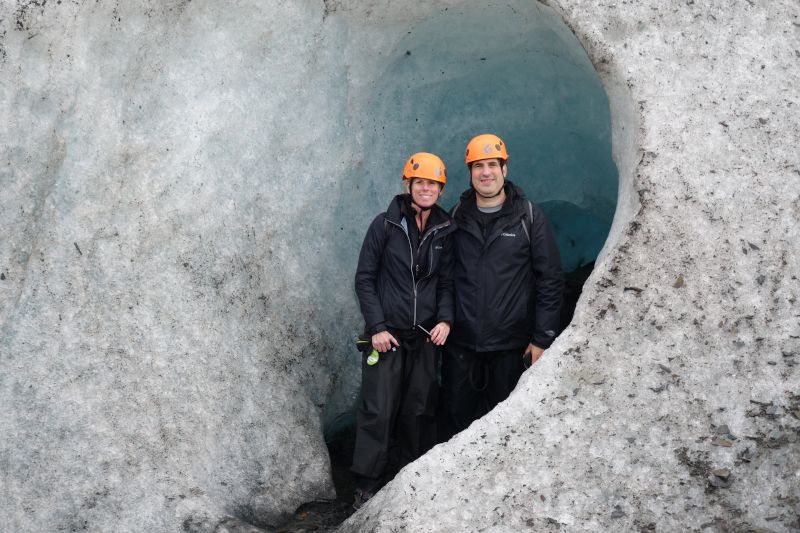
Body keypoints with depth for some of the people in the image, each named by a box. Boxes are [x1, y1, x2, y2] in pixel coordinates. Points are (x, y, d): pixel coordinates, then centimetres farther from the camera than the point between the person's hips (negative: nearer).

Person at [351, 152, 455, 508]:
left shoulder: (445, 232, 5)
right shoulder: (385, 224, -4)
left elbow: (446, 282, 11)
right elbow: (364, 278, -3)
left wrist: (445, 319, -5)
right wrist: (376, 327, -9)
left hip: (426, 336, 3)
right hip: (387, 333, -3)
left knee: (420, 412, 7)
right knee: (378, 412, -4)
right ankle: (367, 486, 8)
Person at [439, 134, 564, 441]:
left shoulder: (529, 217, -3)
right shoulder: (457, 217, 5)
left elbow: (550, 279, -3)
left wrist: (542, 338, -6)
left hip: (510, 345, -2)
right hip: (460, 343, 2)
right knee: (454, 417, 9)